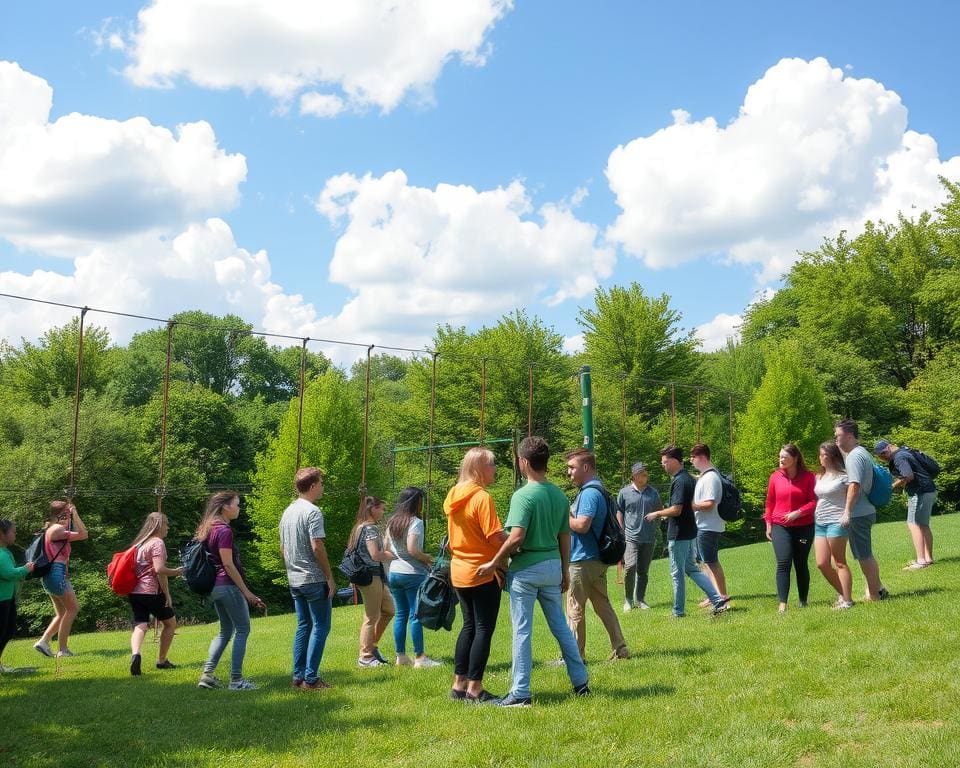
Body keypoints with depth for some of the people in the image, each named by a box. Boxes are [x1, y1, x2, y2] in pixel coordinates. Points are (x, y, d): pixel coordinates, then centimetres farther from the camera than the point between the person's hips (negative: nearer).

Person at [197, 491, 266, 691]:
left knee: (225, 631, 18)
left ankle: (207, 674, 12)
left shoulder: (208, 529, 13)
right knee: (242, 629, -1)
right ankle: (236, 680, 0)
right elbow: (228, 565, -18)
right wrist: (246, 592, -14)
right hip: (228, 585, -9)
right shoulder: (224, 530, -15)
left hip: (215, 586, 9)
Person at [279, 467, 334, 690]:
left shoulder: (287, 512, 12)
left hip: (294, 580, 8)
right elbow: (317, 547, -20)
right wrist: (330, 577, -13)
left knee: (303, 625, 14)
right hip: (314, 579, -8)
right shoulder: (312, 512, -15)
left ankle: (298, 676, 15)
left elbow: (282, 548, 16)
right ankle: (310, 679, -3)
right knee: (320, 626, -2)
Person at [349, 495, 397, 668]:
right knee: (372, 617, -2)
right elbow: (375, 555, -23)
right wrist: (393, 556, -8)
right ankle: (365, 657, 6)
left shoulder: (360, 527, 15)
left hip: (376, 577, 10)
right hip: (371, 576, -10)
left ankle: (372, 646, 24)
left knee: (388, 610, 18)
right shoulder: (370, 528, -15)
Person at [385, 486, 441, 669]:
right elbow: (412, 549, -21)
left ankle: (401, 656, 14)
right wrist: (428, 559, -7)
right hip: (413, 573, -7)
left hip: (394, 572, 7)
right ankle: (419, 658, 0)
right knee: (416, 615, -3)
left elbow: (387, 549, 16)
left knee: (400, 614, 11)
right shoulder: (415, 522, -12)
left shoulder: (392, 522, 11)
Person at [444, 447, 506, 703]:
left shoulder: (453, 496, 8)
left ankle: (458, 684, 20)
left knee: (469, 626, 17)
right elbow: (496, 537, -20)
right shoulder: (482, 498, -17)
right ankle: (474, 689, 3)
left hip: (459, 571, 8)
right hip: (483, 573, -8)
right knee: (484, 629, 1)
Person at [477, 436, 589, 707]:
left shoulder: (523, 496, -16)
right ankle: (580, 683, 23)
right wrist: (564, 571, 19)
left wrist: (495, 562, -13)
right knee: (561, 627, 17)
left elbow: (516, 537, -24)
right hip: (553, 565, 7)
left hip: (526, 568, -7)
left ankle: (520, 693, 5)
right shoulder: (559, 495, 5)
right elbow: (565, 537, 11)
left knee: (522, 631, 1)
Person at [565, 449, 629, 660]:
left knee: (574, 610, -1)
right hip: (597, 559, 10)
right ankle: (620, 649, 16)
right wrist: (569, 514, 10)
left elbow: (582, 525, -27)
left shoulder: (589, 493, -18)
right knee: (603, 606, 14)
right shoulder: (597, 490, 15)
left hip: (583, 561, -10)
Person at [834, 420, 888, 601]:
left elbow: (854, 485, -25)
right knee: (866, 554, 20)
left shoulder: (855, 456, -18)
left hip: (858, 513, -10)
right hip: (866, 511, 10)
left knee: (864, 555, -1)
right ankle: (877, 588, 28)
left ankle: (874, 594, 7)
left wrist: (847, 512, -27)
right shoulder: (862, 452, 14)